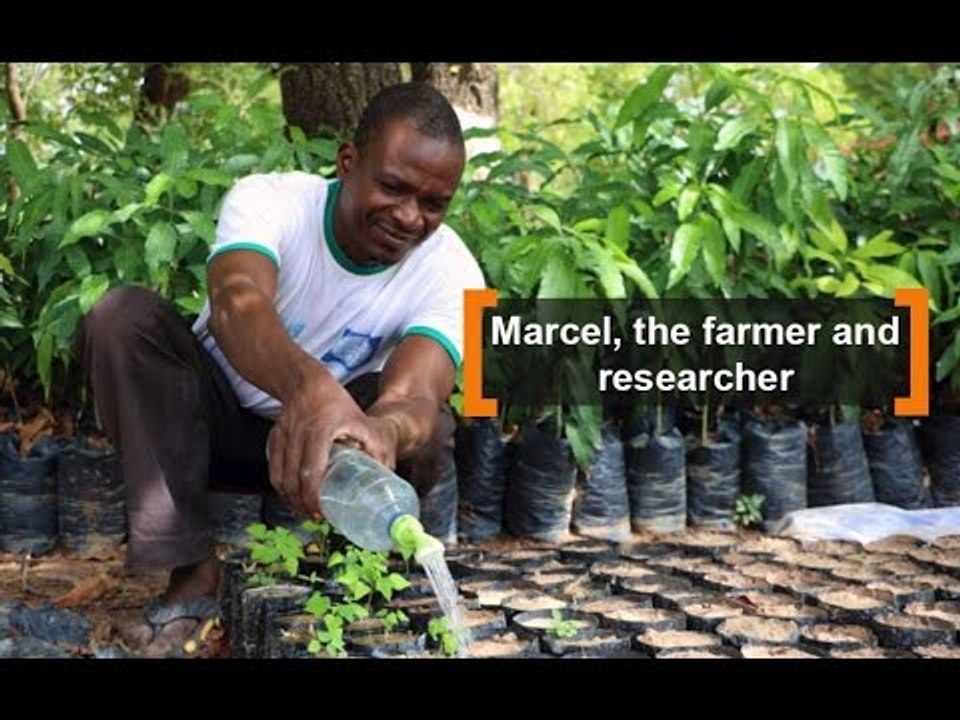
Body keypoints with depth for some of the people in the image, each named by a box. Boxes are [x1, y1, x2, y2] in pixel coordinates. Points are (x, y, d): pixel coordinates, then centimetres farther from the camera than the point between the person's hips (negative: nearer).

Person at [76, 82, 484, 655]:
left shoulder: (452, 273, -21)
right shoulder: (269, 200, -24)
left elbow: (416, 391, -40)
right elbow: (236, 302, -46)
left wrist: (383, 430, -66)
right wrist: (307, 384, -69)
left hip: (327, 433, 0)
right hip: (212, 417, 0)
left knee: (426, 424, -30)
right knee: (124, 315, -28)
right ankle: (193, 570, -24)